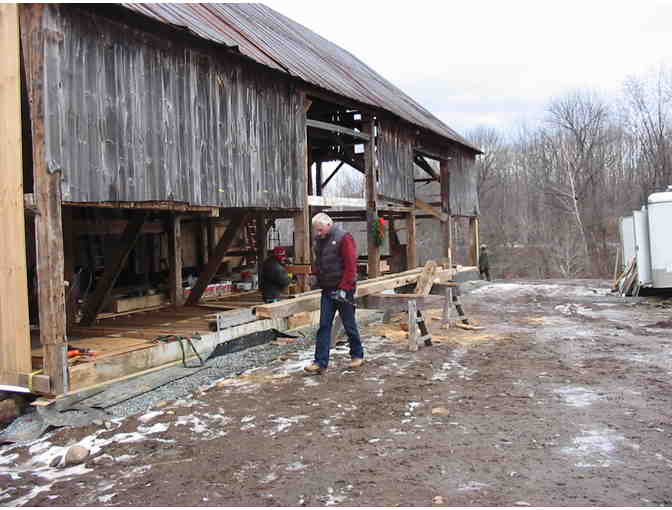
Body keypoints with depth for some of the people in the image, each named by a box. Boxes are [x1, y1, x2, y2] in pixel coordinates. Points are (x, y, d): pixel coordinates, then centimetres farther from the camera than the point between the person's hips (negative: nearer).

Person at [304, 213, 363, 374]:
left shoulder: (343, 238, -13)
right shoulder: (319, 240, 10)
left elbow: (350, 265, -18)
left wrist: (344, 288, -20)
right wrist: (316, 276, 8)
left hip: (343, 290, -6)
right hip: (327, 290, 6)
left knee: (349, 324, 6)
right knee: (324, 326, 1)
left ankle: (357, 355, 24)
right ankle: (321, 362, 2)